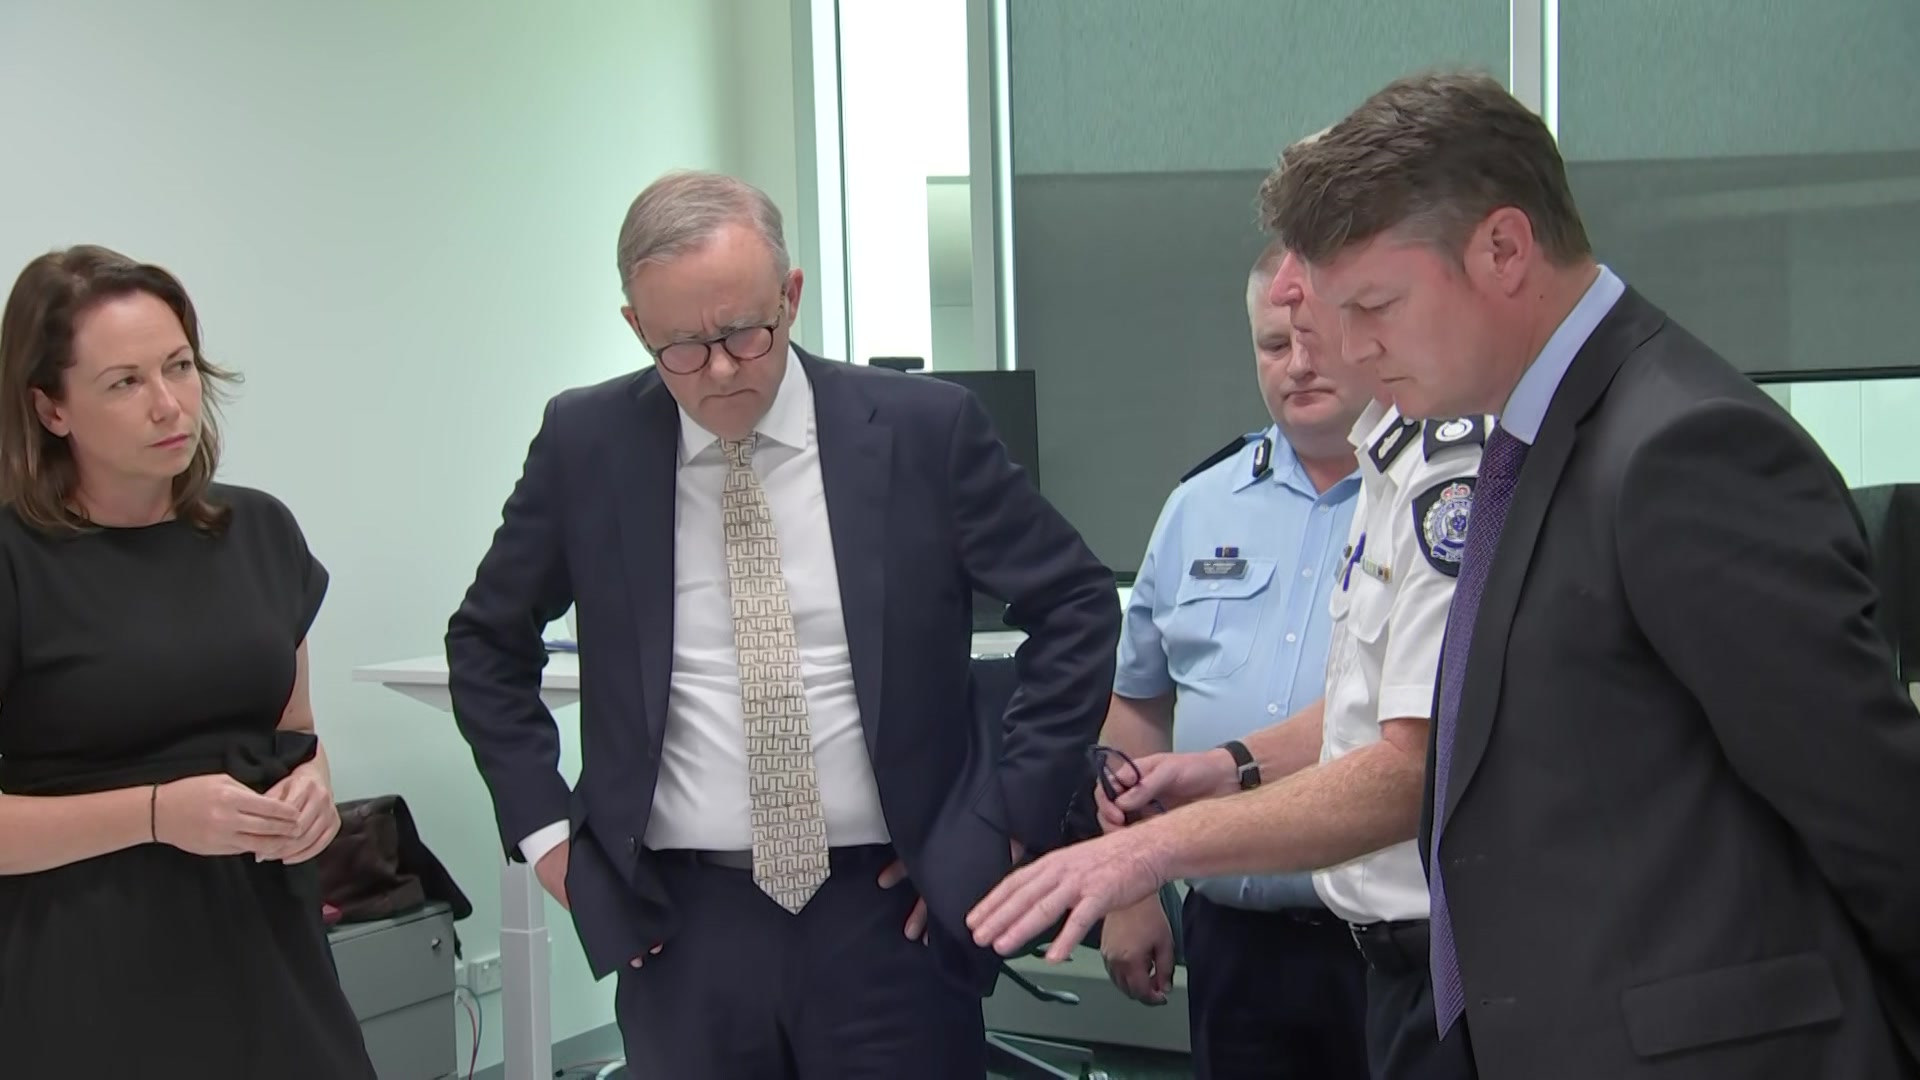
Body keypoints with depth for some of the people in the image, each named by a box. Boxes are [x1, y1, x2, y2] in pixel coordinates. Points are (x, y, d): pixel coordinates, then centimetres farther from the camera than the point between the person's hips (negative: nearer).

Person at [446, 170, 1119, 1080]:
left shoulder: (923, 429, -5)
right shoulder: (586, 446, 0)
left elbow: (1077, 606, 2)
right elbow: (487, 641, 13)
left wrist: (1008, 814, -2)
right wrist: (544, 824, 4)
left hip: (888, 913, -1)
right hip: (678, 925, 1)